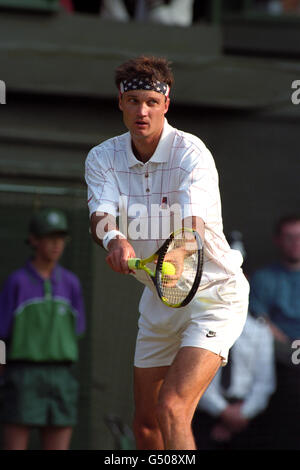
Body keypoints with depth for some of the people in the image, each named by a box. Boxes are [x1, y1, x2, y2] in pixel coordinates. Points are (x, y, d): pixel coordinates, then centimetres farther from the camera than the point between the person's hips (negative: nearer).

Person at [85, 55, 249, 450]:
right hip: (158, 297, 6)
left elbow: (194, 222, -34)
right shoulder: (103, 158, -4)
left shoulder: (191, 153, -19)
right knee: (145, 424, 11)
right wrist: (114, 239, -46)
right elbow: (100, 216, -21)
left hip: (213, 294, -6)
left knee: (171, 410, -22)